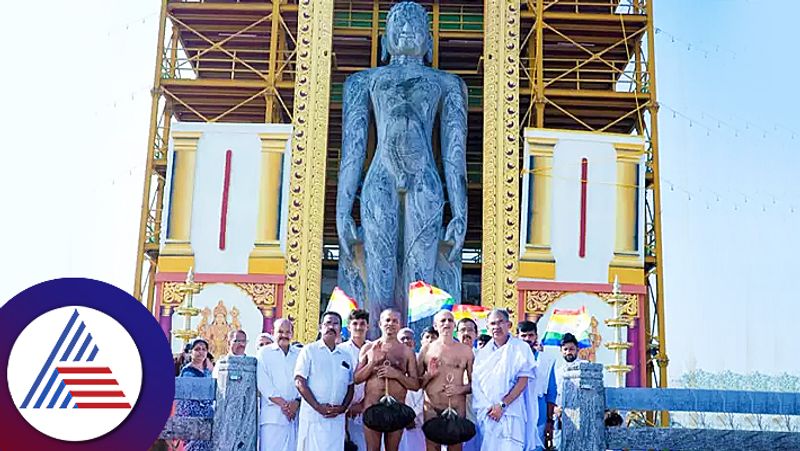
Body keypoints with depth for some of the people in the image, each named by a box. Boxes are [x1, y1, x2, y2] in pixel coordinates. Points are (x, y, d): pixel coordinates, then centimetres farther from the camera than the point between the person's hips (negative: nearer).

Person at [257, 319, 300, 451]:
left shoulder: (299, 354, 15)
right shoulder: (264, 353, 8)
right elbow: (263, 383, -1)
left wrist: (297, 402, -10)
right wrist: (282, 403, -9)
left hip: (295, 414, 2)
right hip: (272, 414, -2)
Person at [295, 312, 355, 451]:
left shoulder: (345, 356, 16)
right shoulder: (309, 351, 3)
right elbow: (299, 382, -5)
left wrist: (342, 408, -1)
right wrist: (318, 407, -13)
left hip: (337, 418, 4)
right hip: (313, 416, -4)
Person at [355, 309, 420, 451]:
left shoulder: (407, 352, 6)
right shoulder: (368, 348, 7)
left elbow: (416, 385, 4)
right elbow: (357, 379, 4)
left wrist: (397, 374, -13)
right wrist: (373, 362, -10)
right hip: (372, 405, 0)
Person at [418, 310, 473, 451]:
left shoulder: (465, 350, 7)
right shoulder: (426, 349, 7)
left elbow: (474, 383, 8)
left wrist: (461, 389, -10)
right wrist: (429, 375, -9)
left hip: (457, 408, 0)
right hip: (431, 407, 0)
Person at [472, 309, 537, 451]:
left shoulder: (520, 348, 2)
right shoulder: (483, 353, 14)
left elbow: (523, 381, -5)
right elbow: (475, 383, 9)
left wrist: (502, 405, -12)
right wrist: (486, 408, -5)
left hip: (509, 414, -4)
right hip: (486, 416, 4)